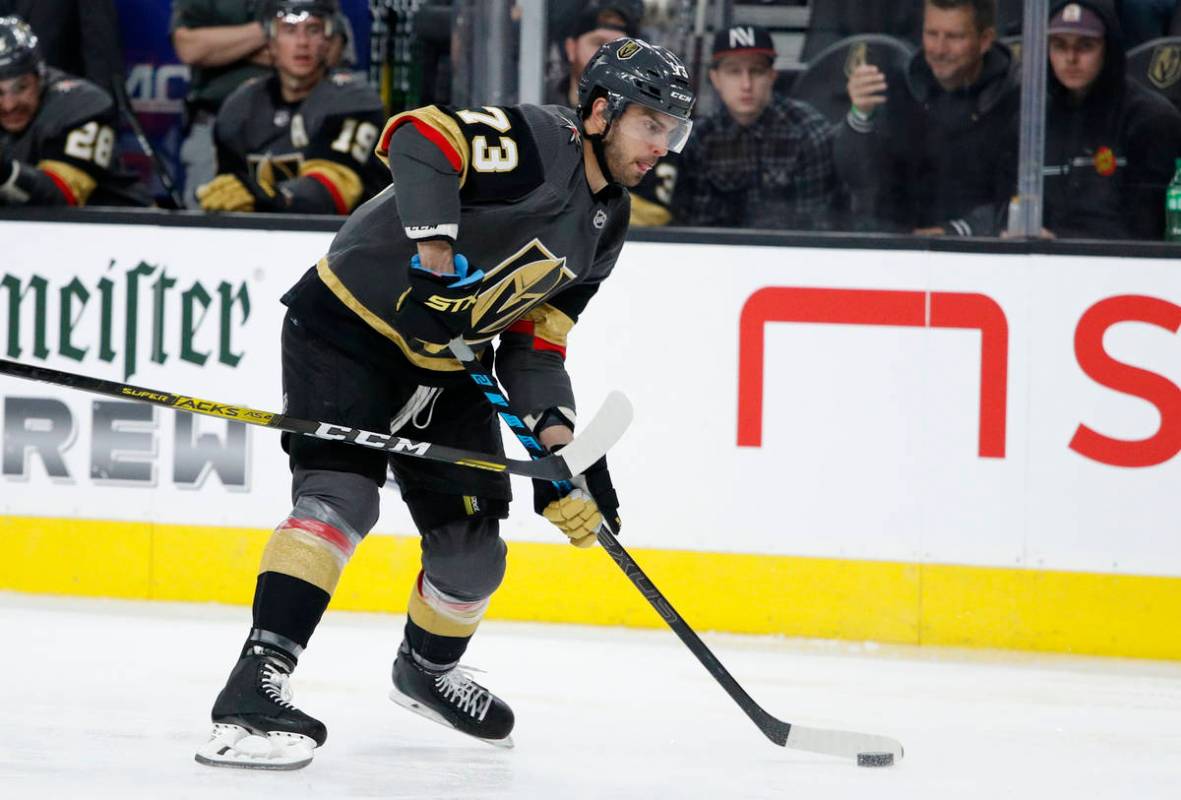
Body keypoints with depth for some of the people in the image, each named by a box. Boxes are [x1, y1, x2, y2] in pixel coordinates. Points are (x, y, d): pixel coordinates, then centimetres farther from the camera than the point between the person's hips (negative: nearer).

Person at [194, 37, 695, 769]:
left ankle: (428, 669, 40)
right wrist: (434, 246, -44)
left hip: (446, 366, 8)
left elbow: (534, 342, 6)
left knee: (473, 547, 10)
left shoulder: (604, 227, 6)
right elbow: (420, 136, -35)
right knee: (342, 494, -25)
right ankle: (256, 684, -31)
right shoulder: (535, 141, -19)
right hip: (349, 326, -8)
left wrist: (558, 442, -9)